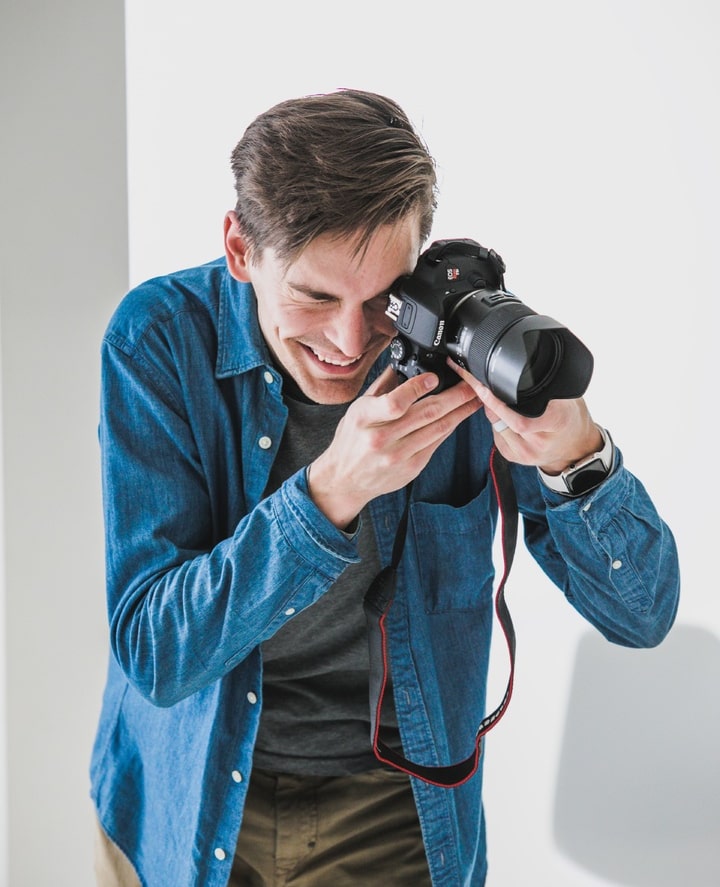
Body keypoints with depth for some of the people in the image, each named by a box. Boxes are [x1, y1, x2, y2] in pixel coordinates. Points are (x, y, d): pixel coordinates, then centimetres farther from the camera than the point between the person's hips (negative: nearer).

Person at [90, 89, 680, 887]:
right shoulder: (160, 336, -20)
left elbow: (644, 614, -16)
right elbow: (153, 653, -25)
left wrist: (577, 456, -36)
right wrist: (332, 488, -39)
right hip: (181, 800, 0)